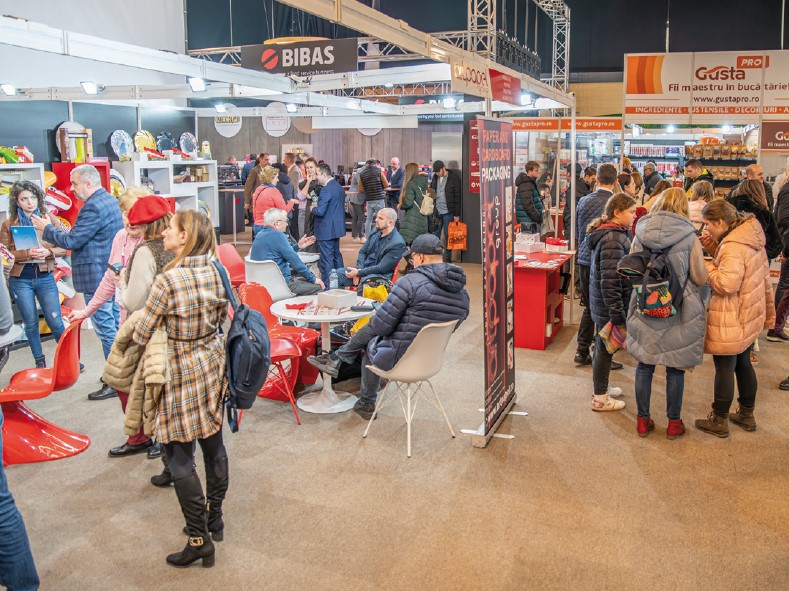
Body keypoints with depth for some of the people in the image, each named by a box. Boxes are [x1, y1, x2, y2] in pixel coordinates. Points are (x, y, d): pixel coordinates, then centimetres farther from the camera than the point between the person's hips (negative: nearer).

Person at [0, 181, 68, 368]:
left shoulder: (49, 219, 2)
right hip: (20, 280, 1)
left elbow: (63, 248, 1)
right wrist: (27, 253, -21)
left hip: (45, 277, 0)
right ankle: (39, 361, 23)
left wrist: (47, 252, -19)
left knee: (55, 321, 2)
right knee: (31, 323, 9)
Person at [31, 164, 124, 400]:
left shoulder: (93, 207, -19)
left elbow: (72, 241, -18)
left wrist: (47, 228, -5)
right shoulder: (110, 200, 13)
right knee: (117, 325, 15)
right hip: (113, 274, 10)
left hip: (97, 278, -10)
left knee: (106, 329, -4)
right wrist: (71, 232, 12)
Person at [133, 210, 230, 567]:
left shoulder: (168, 280, -22)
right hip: (213, 363, 7)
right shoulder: (216, 272, -3)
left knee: (179, 457, 5)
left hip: (180, 373, -7)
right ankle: (214, 518, 35)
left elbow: (141, 336, -13)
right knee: (212, 441, 18)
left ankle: (199, 540, 12)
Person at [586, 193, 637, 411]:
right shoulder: (613, 239, -23)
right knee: (605, 349, 4)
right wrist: (618, 317, -24)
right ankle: (600, 399, 19)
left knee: (603, 347, 22)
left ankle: (601, 387, 39)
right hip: (608, 306, -10)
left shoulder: (610, 233, 9)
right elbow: (610, 282, -27)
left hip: (601, 303, 10)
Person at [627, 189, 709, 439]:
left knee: (644, 365, 11)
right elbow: (701, 279, -5)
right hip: (679, 313, -2)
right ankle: (674, 423, 22)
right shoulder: (689, 237, -10)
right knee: (675, 369, 10)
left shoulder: (640, 235, -2)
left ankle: (643, 420, 21)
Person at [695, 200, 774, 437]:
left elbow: (726, 284, -30)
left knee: (724, 369, 3)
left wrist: (706, 266, -16)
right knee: (743, 364, 20)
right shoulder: (750, 238, 5)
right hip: (750, 316, 10)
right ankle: (747, 415, 34)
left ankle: (719, 421, 16)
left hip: (730, 321, -10)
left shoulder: (733, 247, -25)